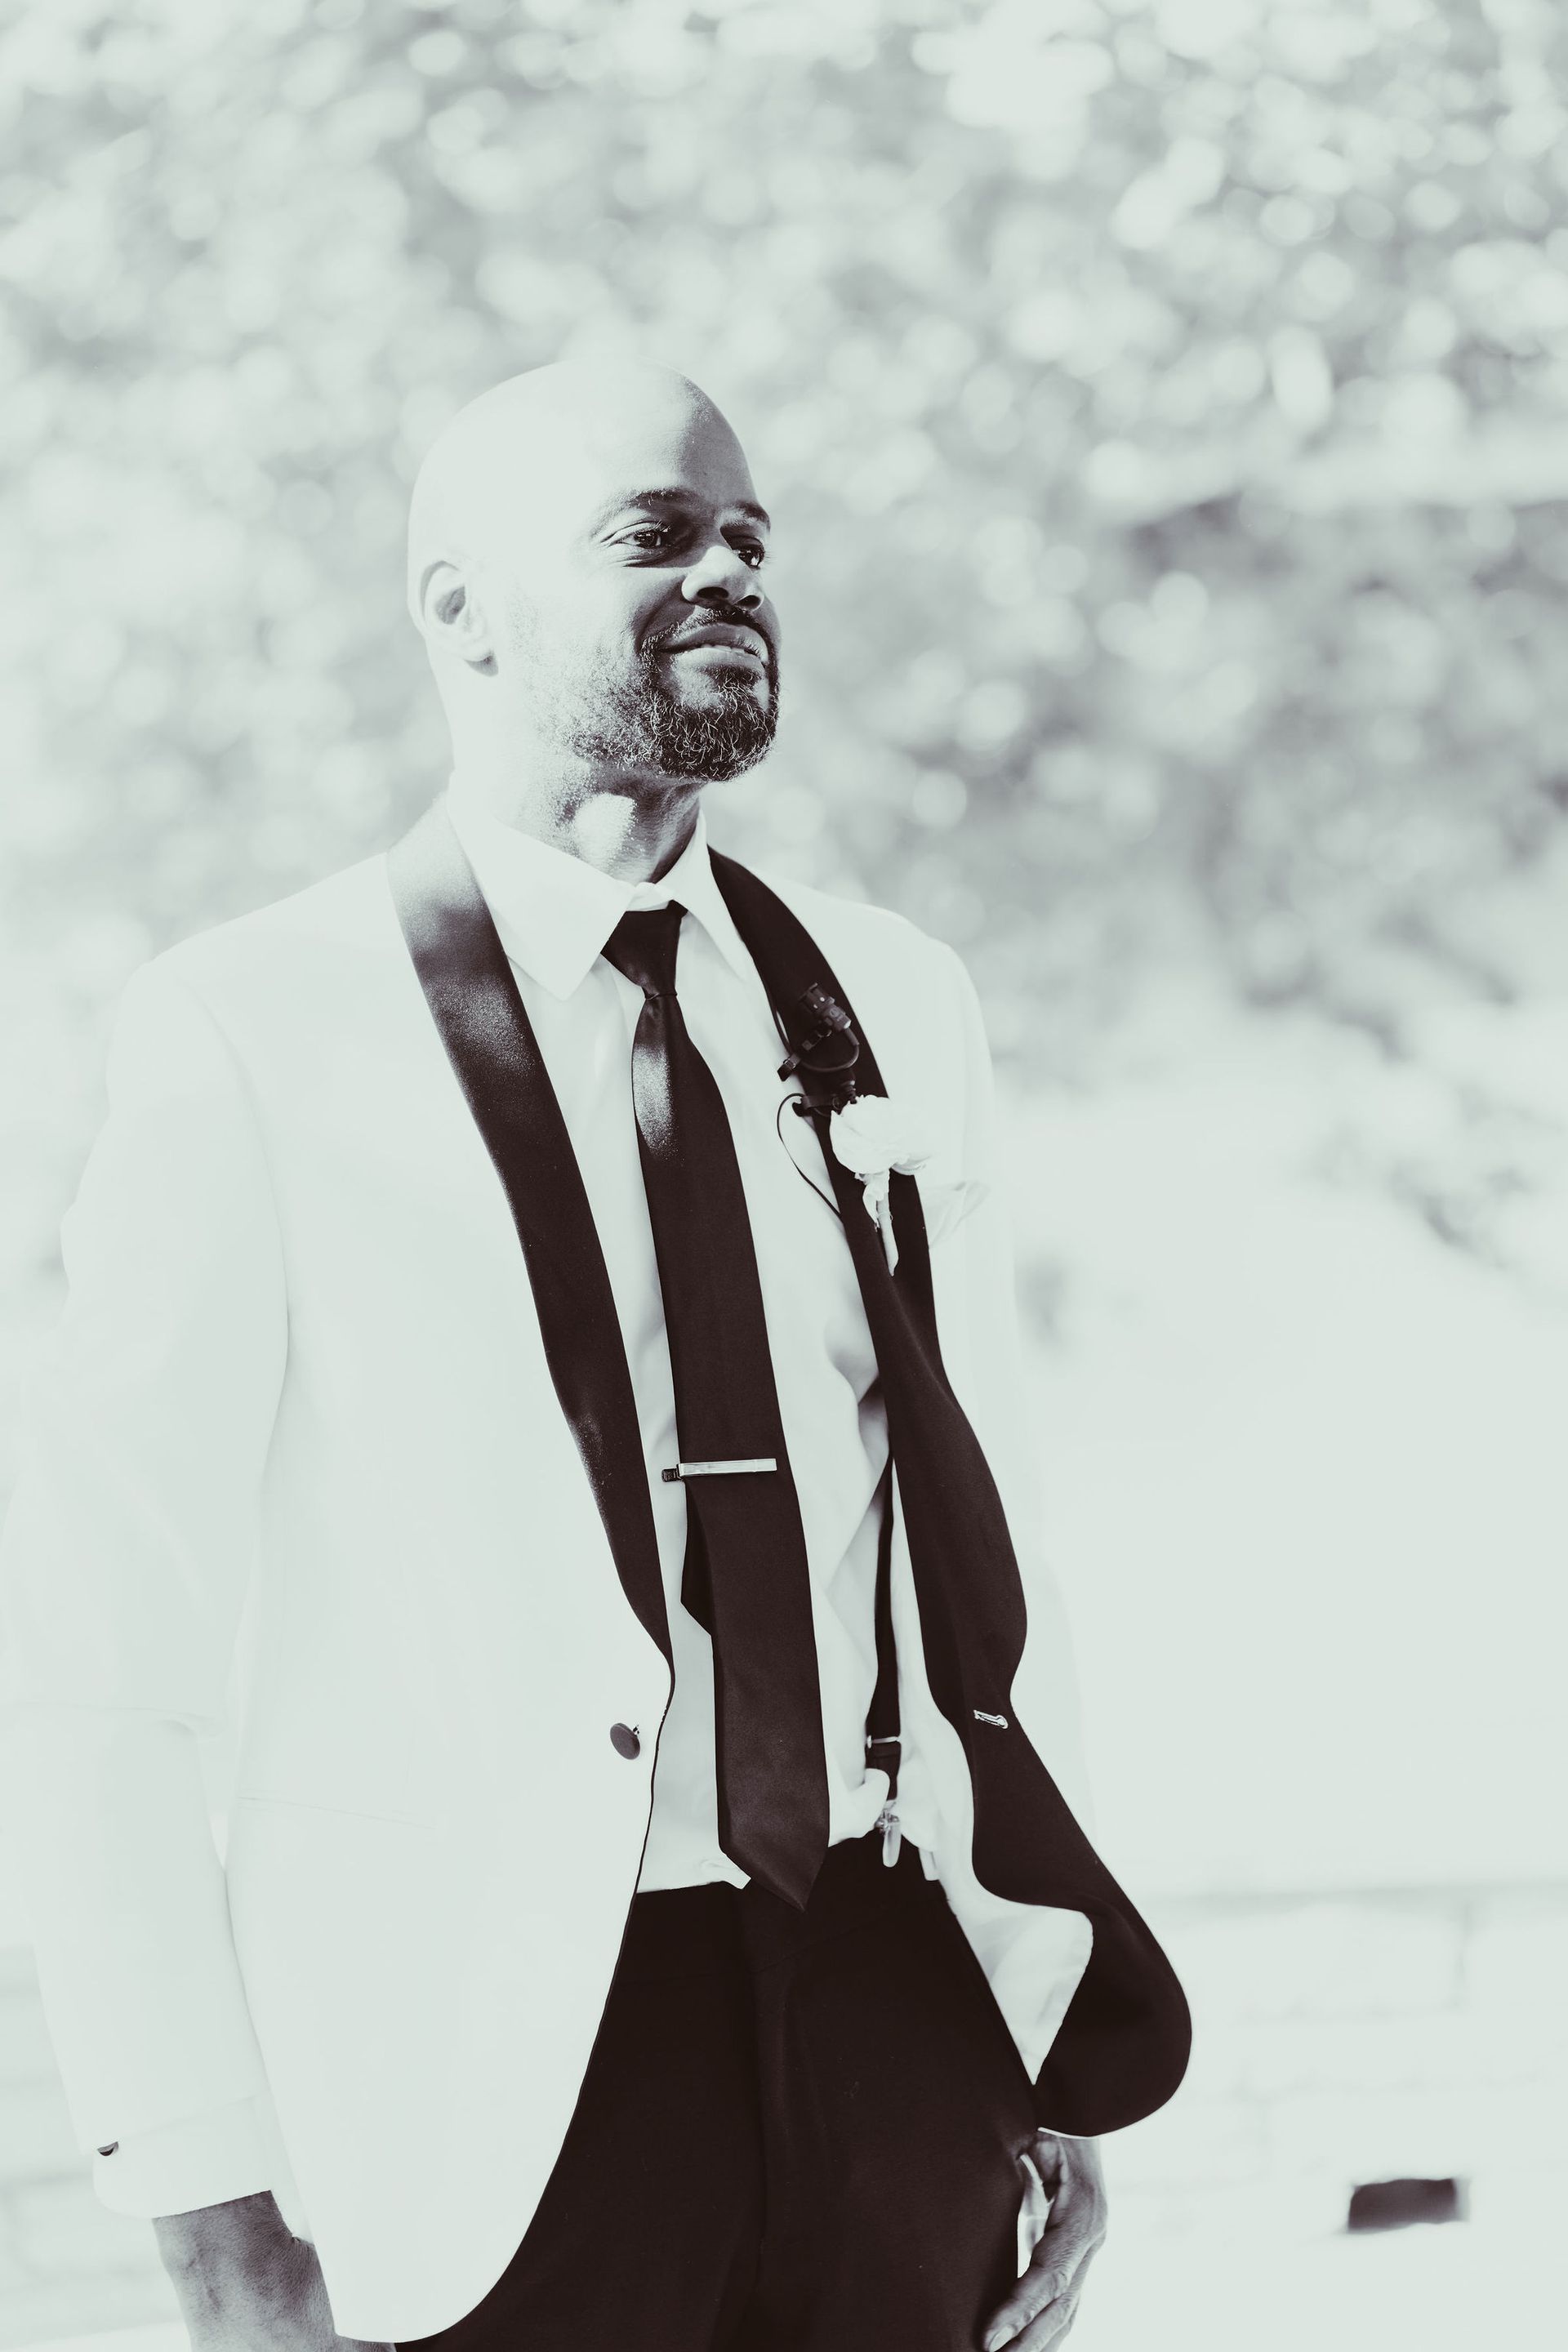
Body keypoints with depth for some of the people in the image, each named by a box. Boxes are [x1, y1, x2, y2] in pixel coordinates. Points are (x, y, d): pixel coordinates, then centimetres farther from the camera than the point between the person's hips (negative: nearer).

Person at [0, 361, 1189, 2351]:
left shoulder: (891, 1008, 11)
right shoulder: (253, 1039, -5)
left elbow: (989, 1556, 14)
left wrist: (1064, 2082, 10)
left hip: (890, 2017, 4)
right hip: (496, 2073, -4)